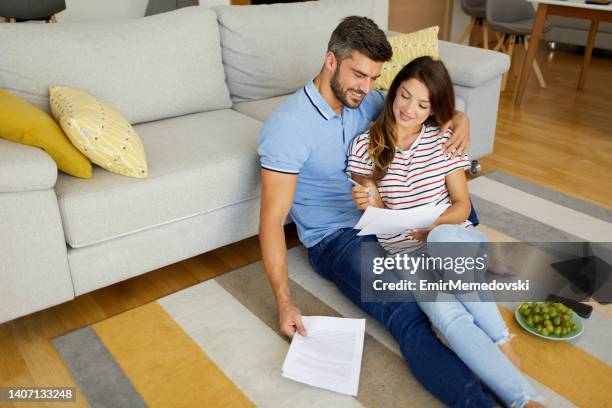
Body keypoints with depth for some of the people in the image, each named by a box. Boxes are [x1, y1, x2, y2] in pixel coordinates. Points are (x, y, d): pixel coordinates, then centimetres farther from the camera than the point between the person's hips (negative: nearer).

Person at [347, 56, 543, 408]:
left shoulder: (443, 141, 2)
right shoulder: (365, 146, 0)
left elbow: (462, 205, 1)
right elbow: (376, 214, 4)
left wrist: (434, 226, -20)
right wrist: (371, 205, -21)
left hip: (457, 242, 1)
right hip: (408, 258, -1)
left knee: (441, 237, -39)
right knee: (448, 315, -35)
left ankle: (501, 340, -23)